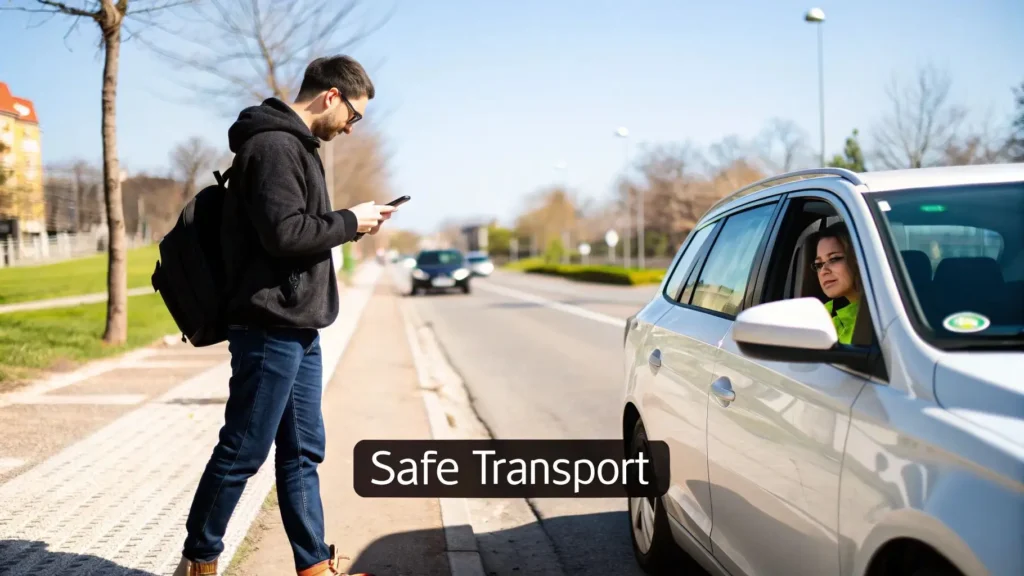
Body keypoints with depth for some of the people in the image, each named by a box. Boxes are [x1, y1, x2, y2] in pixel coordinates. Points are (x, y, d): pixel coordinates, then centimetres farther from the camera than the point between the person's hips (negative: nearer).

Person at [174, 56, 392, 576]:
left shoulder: (293, 144, 17)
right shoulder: (274, 145, -15)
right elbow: (284, 233, -23)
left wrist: (349, 224, 8)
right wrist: (350, 222, -12)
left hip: (297, 329, 10)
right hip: (271, 328, -10)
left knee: (303, 451, 12)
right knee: (242, 453, 0)